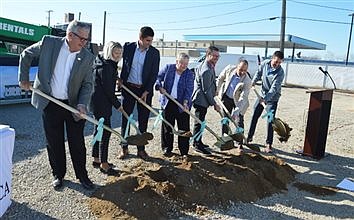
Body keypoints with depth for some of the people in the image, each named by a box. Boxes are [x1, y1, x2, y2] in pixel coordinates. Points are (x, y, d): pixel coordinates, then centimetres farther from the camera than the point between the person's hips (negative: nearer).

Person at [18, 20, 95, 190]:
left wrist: (82, 104, -17)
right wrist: (24, 78, 4)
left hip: (73, 105, 0)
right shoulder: (48, 43, -7)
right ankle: (58, 174, 29)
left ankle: (82, 176, 23)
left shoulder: (87, 57, -6)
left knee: (77, 143, 7)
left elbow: (88, 84, -3)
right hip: (50, 104, 0)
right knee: (54, 142, 11)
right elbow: (26, 55, 9)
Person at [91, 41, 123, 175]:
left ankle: (96, 159, 28)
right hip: (101, 102, -11)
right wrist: (117, 105, -11)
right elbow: (108, 88, -18)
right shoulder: (105, 66, -18)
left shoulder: (109, 64, 13)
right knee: (106, 131, -6)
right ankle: (103, 165, 3)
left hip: (99, 102, 11)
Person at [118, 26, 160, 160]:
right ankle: (124, 148, 18)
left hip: (145, 90, 0)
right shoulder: (128, 47, -2)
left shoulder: (155, 53, -4)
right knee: (126, 118, 5)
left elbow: (154, 74, -5)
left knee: (143, 120, 5)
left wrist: (146, 91, -10)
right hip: (128, 87, 1)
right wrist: (121, 79, 3)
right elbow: (123, 64, 11)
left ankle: (141, 149, 17)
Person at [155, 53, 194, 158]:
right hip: (168, 102, 1)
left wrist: (185, 102, -22)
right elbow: (158, 78, 5)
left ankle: (184, 151, 11)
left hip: (182, 104, -1)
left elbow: (189, 90, -9)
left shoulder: (190, 74, -3)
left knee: (184, 128, 0)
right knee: (167, 127, 9)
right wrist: (160, 87, -14)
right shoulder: (168, 68, 1)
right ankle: (167, 148, 23)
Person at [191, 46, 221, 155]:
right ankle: (197, 145, 11)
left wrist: (214, 90, 15)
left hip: (203, 99, 11)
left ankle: (198, 142, 32)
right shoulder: (206, 70, -25)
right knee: (199, 122, 0)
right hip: (201, 100, -11)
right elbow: (206, 90, -23)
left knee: (200, 121, 19)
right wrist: (214, 104, -17)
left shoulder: (210, 66, 8)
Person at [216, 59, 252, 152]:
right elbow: (220, 78, 2)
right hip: (226, 98, 3)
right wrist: (218, 90, 7)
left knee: (239, 122, -6)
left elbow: (243, 98, -31)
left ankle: (240, 144, 4)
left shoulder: (247, 81, -29)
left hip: (238, 101, -3)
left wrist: (236, 112, -38)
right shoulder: (229, 69, -19)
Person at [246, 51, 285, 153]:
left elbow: (274, 88, -28)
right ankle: (249, 137, 29)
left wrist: (265, 99, -38)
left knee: (270, 121, -7)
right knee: (254, 116, 13)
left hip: (272, 98, -5)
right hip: (262, 95, 5)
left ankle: (268, 144, 3)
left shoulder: (280, 72, -22)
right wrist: (253, 81, -4)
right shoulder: (265, 63, -7)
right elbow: (259, 73, 12)